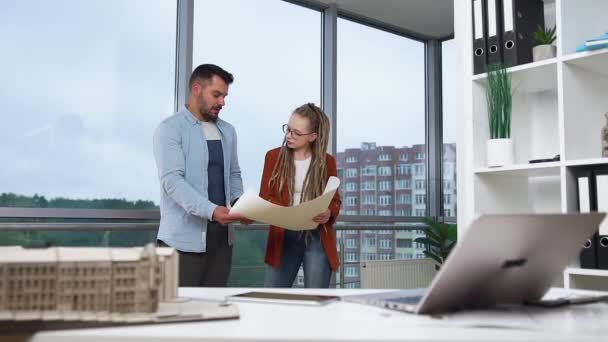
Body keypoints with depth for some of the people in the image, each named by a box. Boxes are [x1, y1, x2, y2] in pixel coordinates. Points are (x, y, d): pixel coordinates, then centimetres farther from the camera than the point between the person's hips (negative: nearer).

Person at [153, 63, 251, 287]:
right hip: (184, 237, -6)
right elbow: (172, 180, -17)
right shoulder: (170, 129, -7)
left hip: (221, 234, 6)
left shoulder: (227, 131, 13)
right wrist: (211, 210, -28)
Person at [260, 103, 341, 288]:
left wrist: (328, 213, -16)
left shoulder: (327, 161, 2)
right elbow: (265, 197, 0)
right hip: (284, 237, 1)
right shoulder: (274, 156, 3)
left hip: (318, 239, -1)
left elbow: (335, 200, 8)